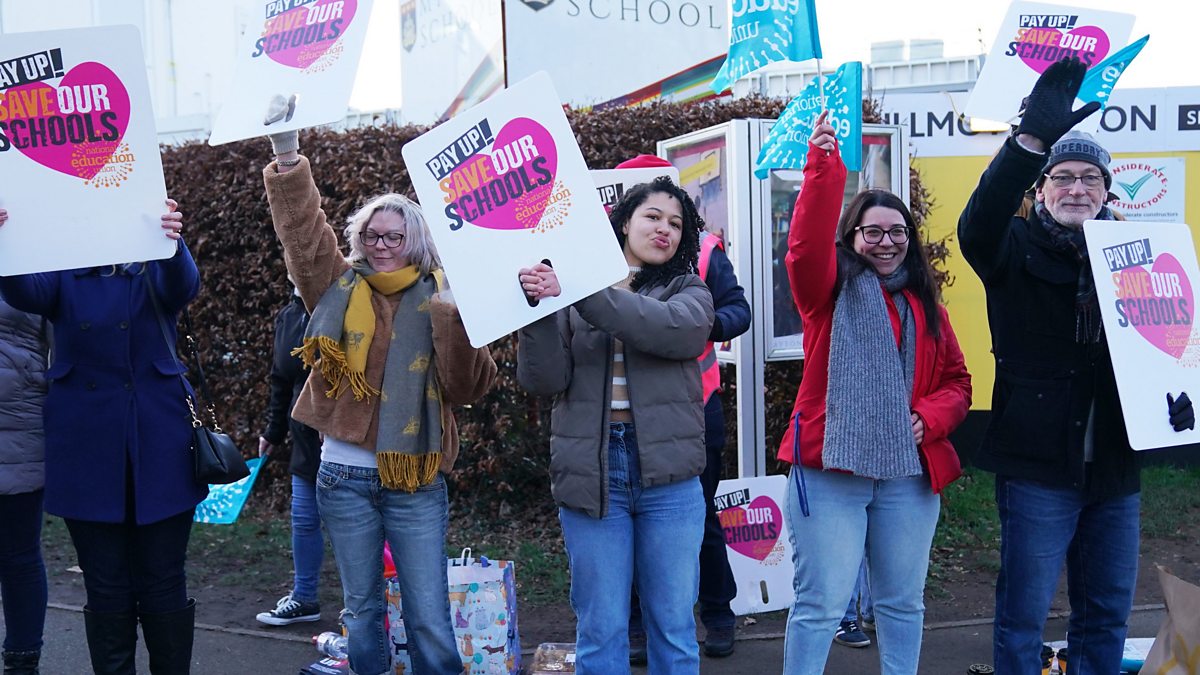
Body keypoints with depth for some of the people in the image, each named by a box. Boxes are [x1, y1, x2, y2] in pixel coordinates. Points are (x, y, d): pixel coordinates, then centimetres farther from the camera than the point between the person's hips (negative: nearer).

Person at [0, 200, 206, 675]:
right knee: (106, 590, 8)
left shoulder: (155, 266, 3)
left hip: (158, 445, -1)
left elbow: (183, 285, -19)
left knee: (163, 586, 5)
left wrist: (172, 243, -43)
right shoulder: (64, 270, 6)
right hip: (87, 445, 1)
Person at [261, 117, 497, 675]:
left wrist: (460, 322, -24)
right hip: (345, 477, 2)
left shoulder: (439, 300, 0)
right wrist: (287, 154, -19)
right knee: (362, 610, 15)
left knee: (429, 619, 1)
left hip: (416, 482, -2)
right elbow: (302, 230, -7)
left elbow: (466, 388, -8)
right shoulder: (339, 287, 5)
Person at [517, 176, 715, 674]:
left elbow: (670, 329, -19)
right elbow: (543, 381, -3)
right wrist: (539, 306, -18)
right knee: (600, 630, 6)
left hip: (668, 476, 1)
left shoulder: (688, 292, 5)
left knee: (674, 626, 8)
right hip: (591, 472, 0)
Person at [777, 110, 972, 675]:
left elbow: (956, 381, 15)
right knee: (820, 604, -3)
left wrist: (930, 417, -6)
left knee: (903, 602, 16)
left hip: (909, 473, 5)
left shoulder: (925, 304, 14)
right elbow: (806, 247, -20)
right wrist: (823, 166, -31)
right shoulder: (831, 287, 1)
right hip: (831, 469, -4)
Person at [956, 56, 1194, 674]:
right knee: (1023, 614, 2)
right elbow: (977, 224, -26)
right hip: (1037, 464, -4)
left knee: (1107, 613, 14)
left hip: (1114, 467, 5)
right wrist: (1031, 140, -40)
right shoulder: (1017, 250, -4)